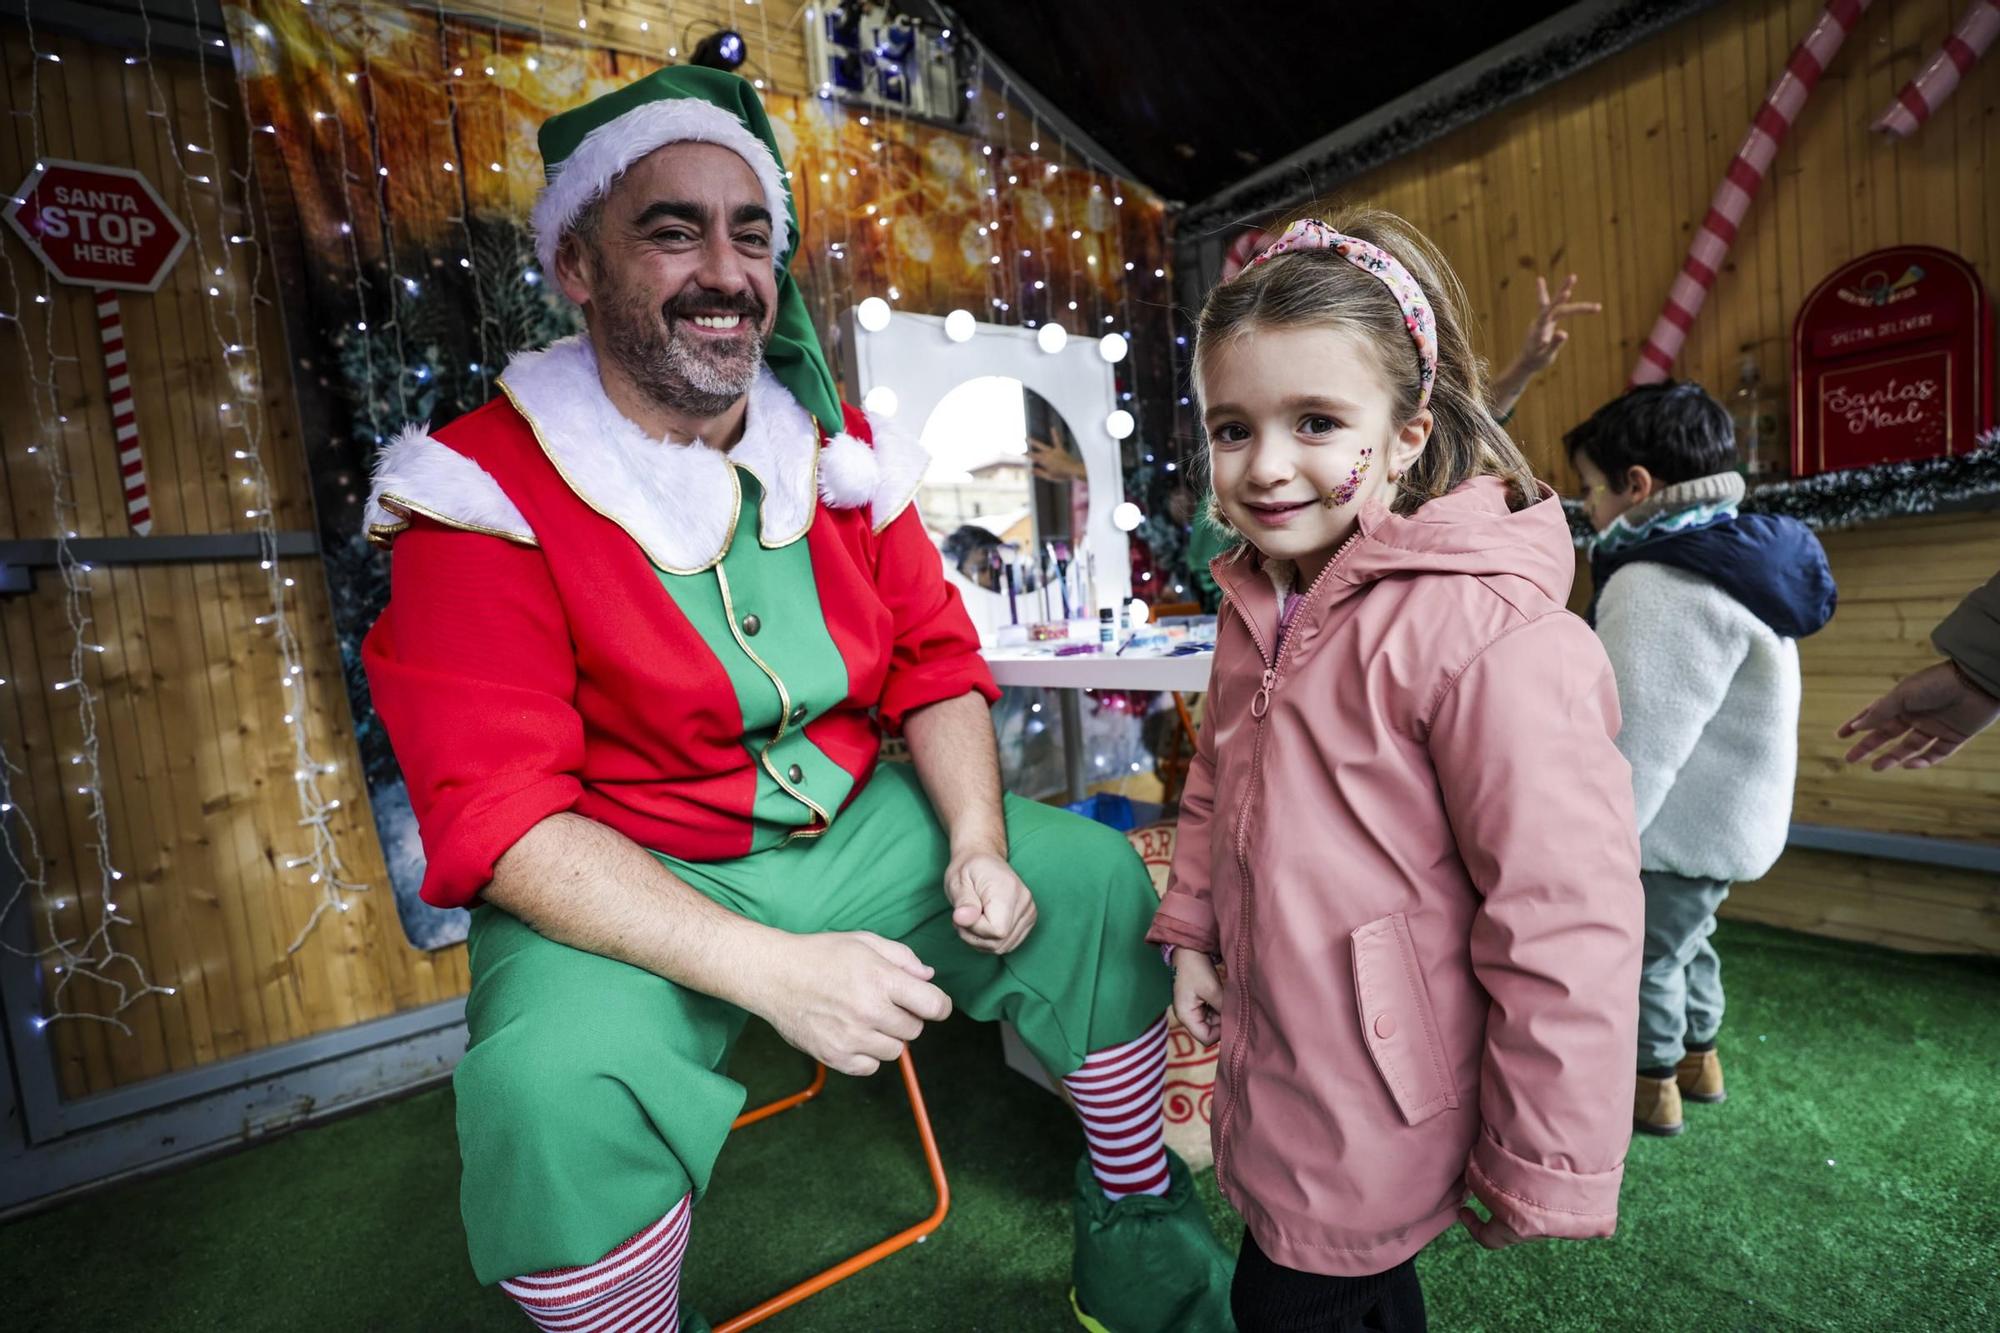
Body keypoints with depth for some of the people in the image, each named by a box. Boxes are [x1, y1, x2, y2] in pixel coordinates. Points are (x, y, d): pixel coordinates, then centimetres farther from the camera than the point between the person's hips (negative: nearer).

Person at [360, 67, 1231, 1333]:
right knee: (555, 1081, -32)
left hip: (857, 831, 5)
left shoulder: (839, 450, 3)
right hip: (625, 888, -3)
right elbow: (499, 817, -19)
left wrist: (979, 841, -14)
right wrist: (771, 969, -28)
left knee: (1098, 879, -4)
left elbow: (935, 664, 4)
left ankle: (1139, 1219, 21)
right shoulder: (489, 492, -13)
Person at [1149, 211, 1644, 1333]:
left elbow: (1566, 926, -24)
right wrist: (1194, 930, 11)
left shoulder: (1492, 632, -26)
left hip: (1380, 1106, -7)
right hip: (1275, 1060, 7)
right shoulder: (1258, 604, 0)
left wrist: (1545, 1170, -15)